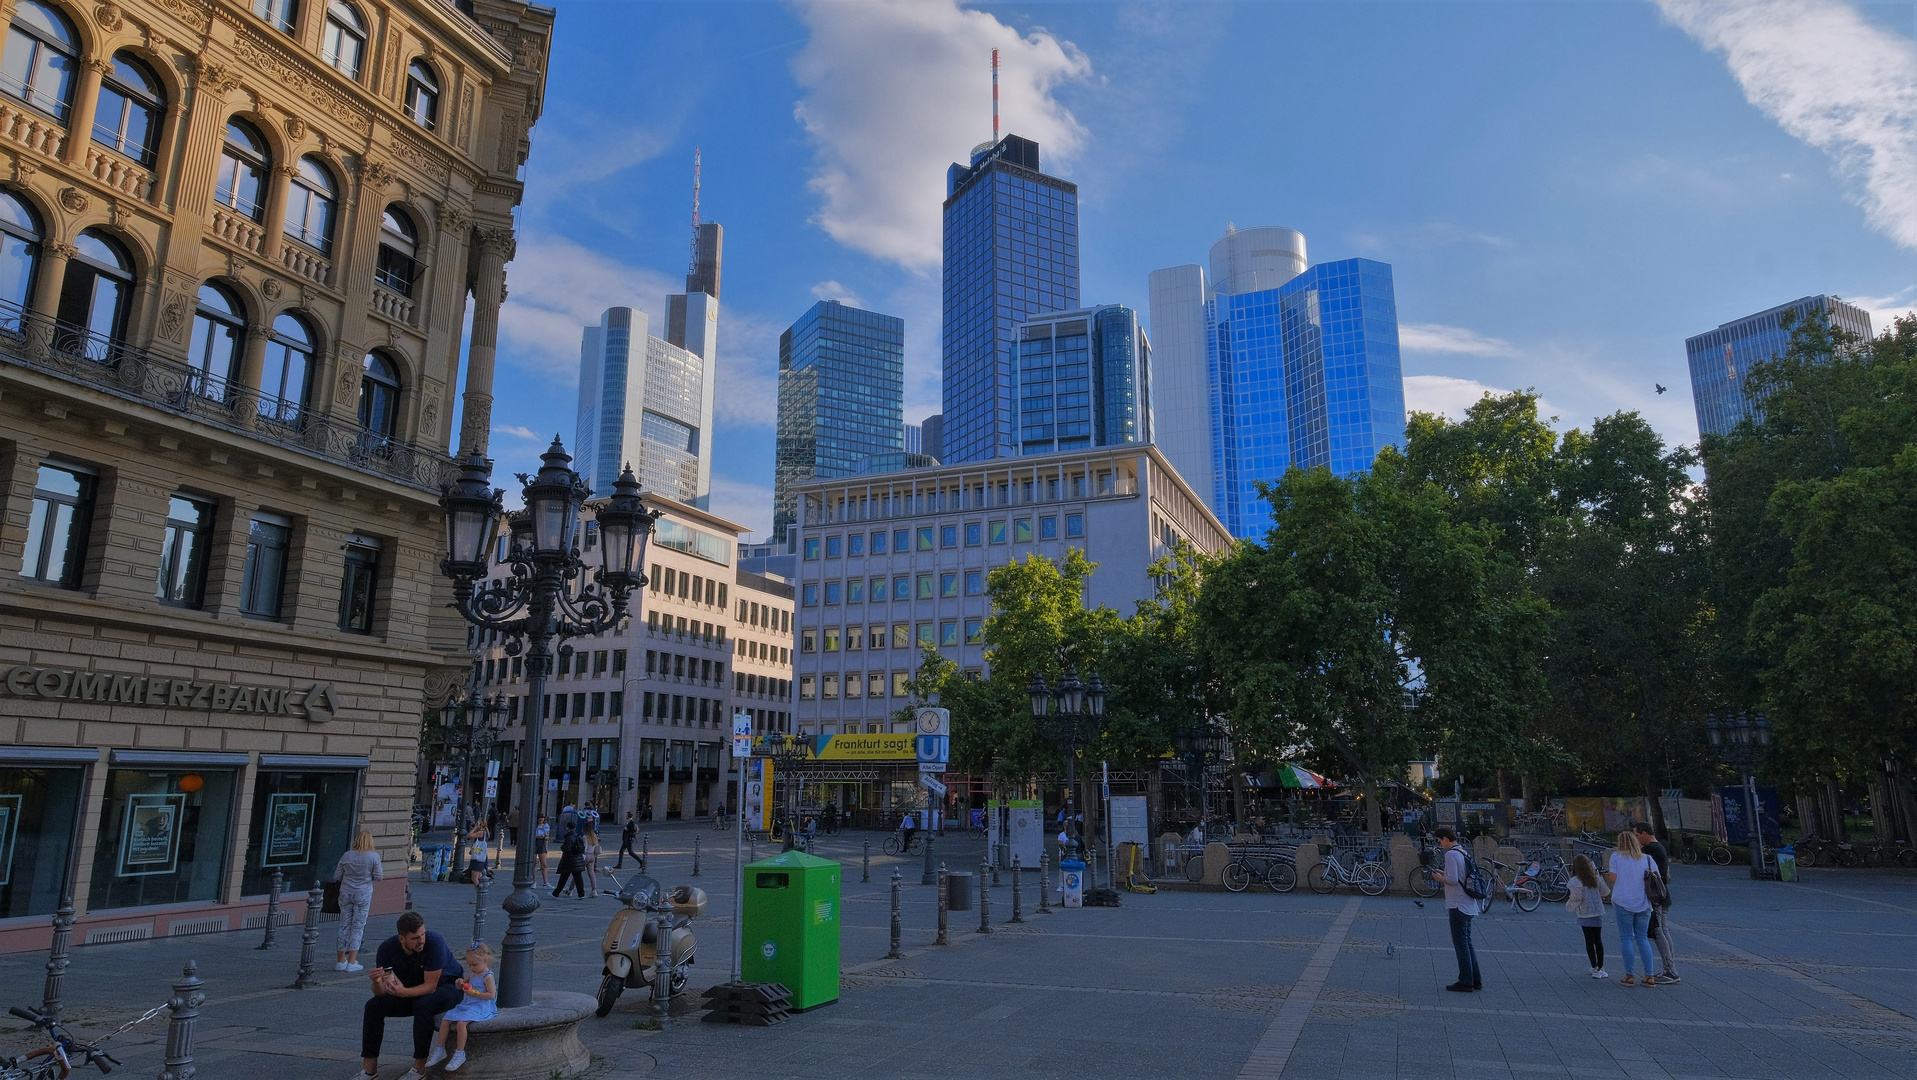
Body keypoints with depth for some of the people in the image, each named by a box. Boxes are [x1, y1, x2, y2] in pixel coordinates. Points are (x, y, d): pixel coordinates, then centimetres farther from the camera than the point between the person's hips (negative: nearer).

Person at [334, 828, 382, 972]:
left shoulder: (347, 855, -1)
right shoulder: (374, 856, -9)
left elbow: (337, 875, 4)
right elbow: (378, 877, -8)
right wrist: (380, 870, 12)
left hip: (346, 893, 3)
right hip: (363, 895, -3)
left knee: (344, 926, 10)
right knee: (358, 927, 3)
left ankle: (341, 961, 15)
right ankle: (351, 962, 3)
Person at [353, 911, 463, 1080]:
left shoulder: (434, 942, -31)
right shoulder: (388, 948, -18)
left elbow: (430, 986, -28)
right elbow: (381, 993, -16)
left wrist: (403, 992, -44)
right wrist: (377, 982, -39)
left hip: (446, 986, -5)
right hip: (413, 992, 5)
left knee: (423, 1004, -34)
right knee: (374, 1005, -12)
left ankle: (419, 1066, -22)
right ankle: (369, 1066, -3)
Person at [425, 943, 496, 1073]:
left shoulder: (488, 976, -12)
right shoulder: (472, 974, 13)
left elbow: (491, 995, -16)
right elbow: (461, 986, 23)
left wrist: (474, 992, -20)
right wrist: (460, 983, -1)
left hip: (481, 1007, -9)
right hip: (467, 1004, 9)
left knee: (461, 1022, -32)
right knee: (445, 1020, -1)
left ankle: (459, 1054, -22)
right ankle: (439, 1050, 9)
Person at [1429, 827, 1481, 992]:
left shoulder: (1451, 854, -15)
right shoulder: (1464, 853, 13)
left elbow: (1453, 880, -22)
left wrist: (1440, 878, -5)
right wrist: (1444, 873, 16)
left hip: (1457, 905, -9)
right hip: (1469, 904, 9)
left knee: (1461, 944, -3)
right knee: (1467, 943, 15)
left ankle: (1465, 982, 1)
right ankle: (1475, 980, 19)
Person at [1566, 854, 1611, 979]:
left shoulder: (1576, 880, -13)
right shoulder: (1596, 878, 2)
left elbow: (1576, 897, -18)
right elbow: (1605, 892, 10)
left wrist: (1569, 905, -2)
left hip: (1585, 914, -4)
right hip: (1598, 913, 4)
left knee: (1589, 941, 2)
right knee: (1598, 940, 11)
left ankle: (1595, 968, -2)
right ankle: (1601, 967, 16)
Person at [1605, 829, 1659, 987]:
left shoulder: (1616, 856, -3)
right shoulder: (1647, 858, 6)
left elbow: (1614, 878, -8)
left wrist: (1607, 875, 13)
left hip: (1623, 902, -3)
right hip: (1643, 903, 3)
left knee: (1626, 937, 3)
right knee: (1642, 937, 12)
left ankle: (1629, 976, 2)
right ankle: (1649, 976, 8)